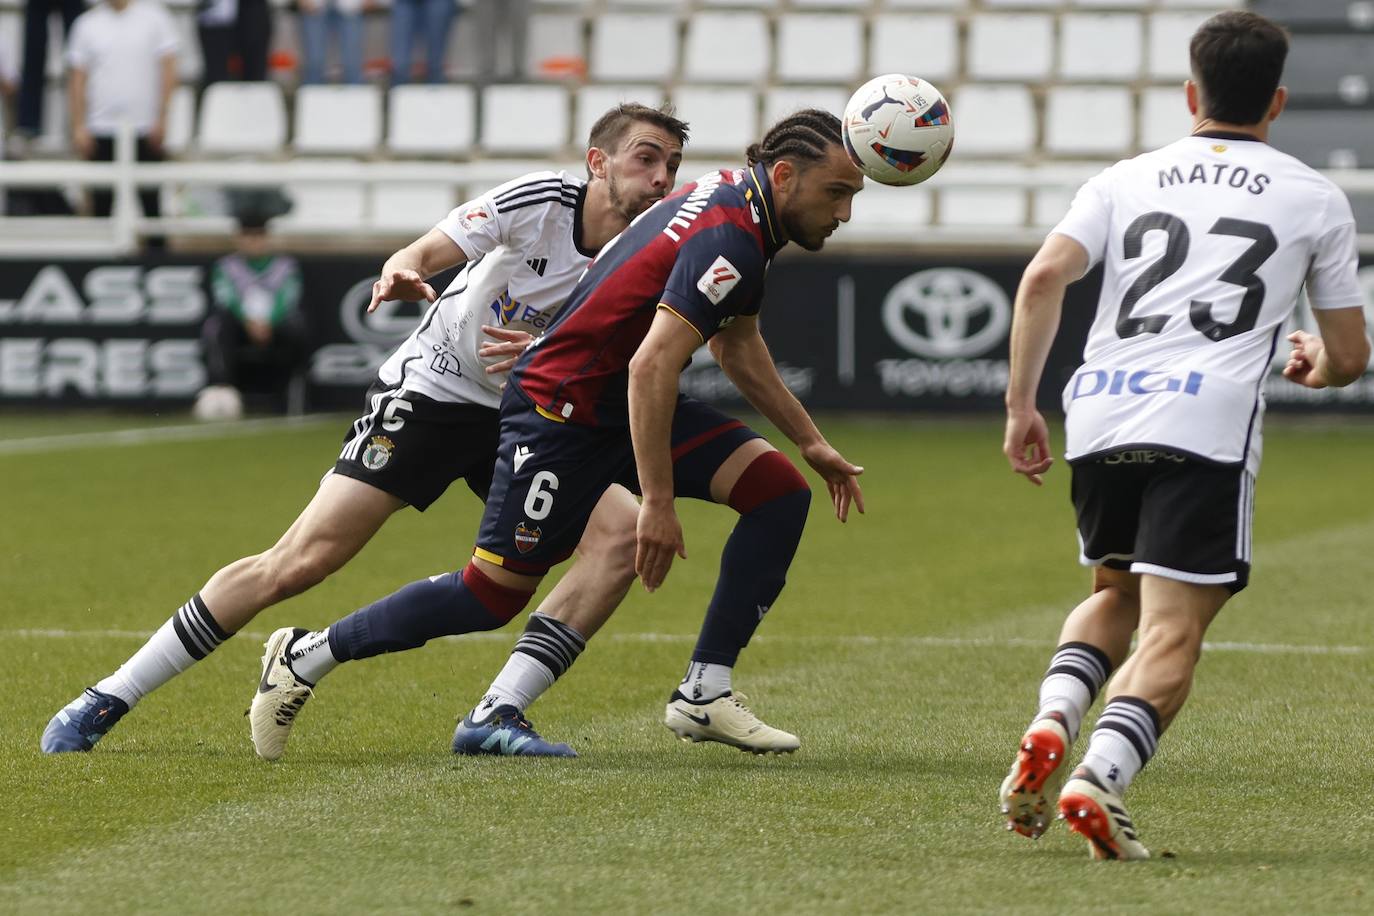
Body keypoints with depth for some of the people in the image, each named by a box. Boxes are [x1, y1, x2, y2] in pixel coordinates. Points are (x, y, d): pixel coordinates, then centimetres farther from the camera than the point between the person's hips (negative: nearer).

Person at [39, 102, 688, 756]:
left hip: (515, 416, 5)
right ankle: (109, 699, -3)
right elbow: (421, 256, -21)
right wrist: (403, 270, -44)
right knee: (298, 564, -14)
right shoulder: (542, 199, -17)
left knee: (623, 532, -16)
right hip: (427, 391, -5)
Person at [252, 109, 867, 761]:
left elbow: (736, 345, 22)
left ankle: (704, 695, -2)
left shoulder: (733, 195, 6)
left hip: (629, 403, 10)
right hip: (562, 410, -10)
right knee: (492, 596, -5)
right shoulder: (728, 241, -25)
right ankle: (305, 657, 13)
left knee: (781, 492, -4)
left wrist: (810, 442, 23)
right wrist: (657, 504, -33)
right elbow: (650, 367, -33)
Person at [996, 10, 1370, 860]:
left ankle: (1052, 725, -2)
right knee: (1172, 631, -7)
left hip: (1099, 411, 4)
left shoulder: (1129, 179, 19)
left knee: (1115, 594, 25)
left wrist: (1021, 405, 7)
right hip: (1207, 423, -3)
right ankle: (1100, 775, -32)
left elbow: (1043, 278, 3)